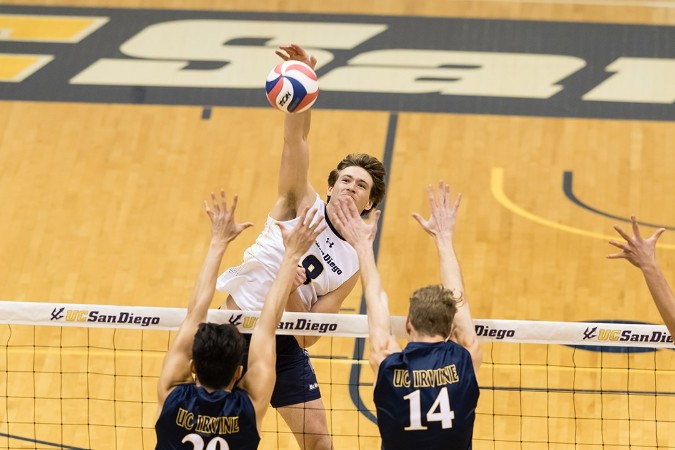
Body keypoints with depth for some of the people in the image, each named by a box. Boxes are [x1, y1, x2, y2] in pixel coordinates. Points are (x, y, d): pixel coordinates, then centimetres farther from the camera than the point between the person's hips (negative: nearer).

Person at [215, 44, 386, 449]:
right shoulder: (302, 203, -5)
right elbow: (295, 139, -22)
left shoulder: (353, 264, -1)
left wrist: (291, 290, -25)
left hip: (284, 344, 2)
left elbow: (309, 336, -7)